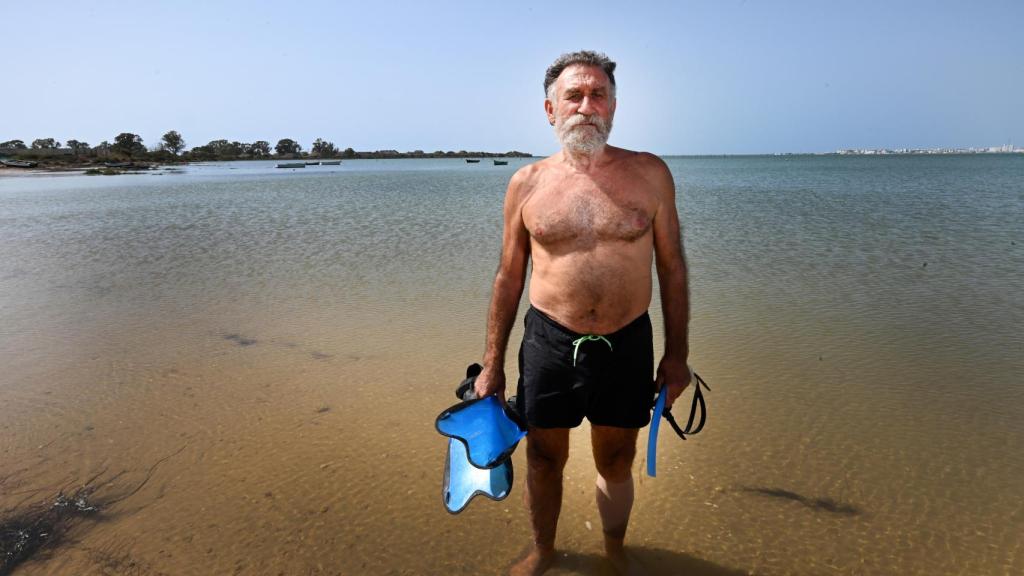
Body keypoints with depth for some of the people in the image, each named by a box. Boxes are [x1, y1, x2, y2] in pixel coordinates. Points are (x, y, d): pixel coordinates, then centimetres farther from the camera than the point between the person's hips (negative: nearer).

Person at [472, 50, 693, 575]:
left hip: (627, 346, 0)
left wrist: (677, 353, 2)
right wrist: (492, 365, 3)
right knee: (544, 460, 17)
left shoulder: (649, 173, -1)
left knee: (616, 463, 18)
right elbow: (508, 278, 3)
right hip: (549, 344, 0)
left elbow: (672, 268, 3)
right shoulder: (527, 183, -1)